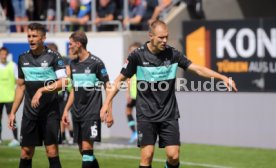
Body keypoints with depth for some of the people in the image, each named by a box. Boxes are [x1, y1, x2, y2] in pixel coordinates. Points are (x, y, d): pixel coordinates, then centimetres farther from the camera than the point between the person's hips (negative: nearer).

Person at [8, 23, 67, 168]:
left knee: (52, 150, -7)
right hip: (29, 112, 4)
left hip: (50, 111, -4)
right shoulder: (23, 58, 9)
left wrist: (42, 90, -25)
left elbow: (63, 82, -16)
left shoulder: (53, 56, -6)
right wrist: (13, 112, 14)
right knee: (26, 151, 4)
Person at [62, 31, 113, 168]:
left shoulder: (96, 63, -8)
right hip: (77, 113, 7)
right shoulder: (73, 64, 11)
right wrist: (66, 110, 15)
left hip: (92, 113, -7)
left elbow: (108, 87, -6)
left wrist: (109, 112, -11)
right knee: (82, 150, 8)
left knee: (87, 148, -12)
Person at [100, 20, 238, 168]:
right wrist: (107, 103, -6)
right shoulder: (138, 55, -7)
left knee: (173, 155, -6)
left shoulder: (172, 54, -1)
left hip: (169, 114, 2)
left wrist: (223, 78, -11)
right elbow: (120, 79, 2)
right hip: (146, 115, -2)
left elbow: (198, 69, -1)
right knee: (147, 155, -10)